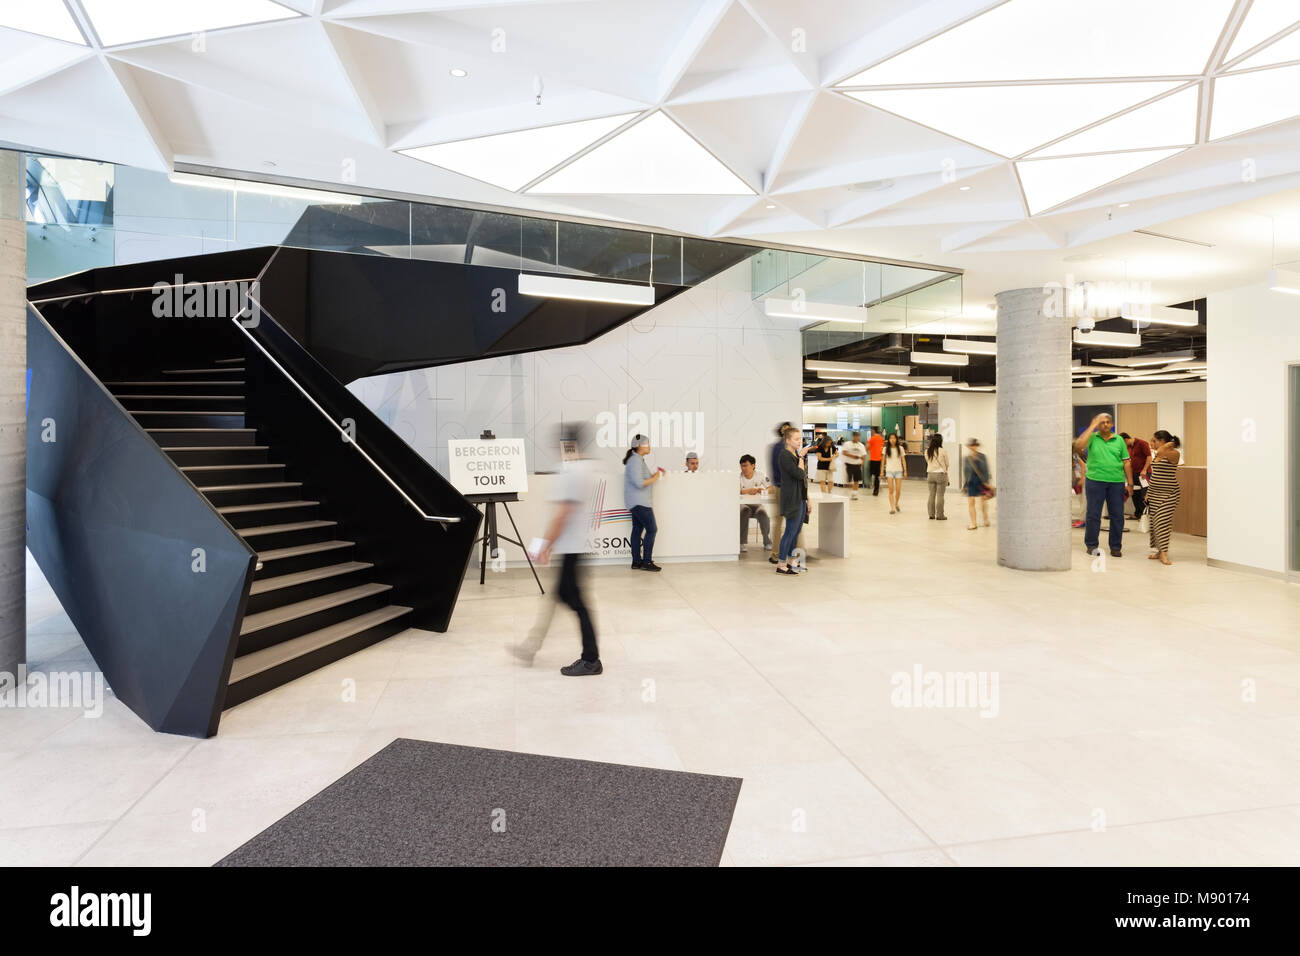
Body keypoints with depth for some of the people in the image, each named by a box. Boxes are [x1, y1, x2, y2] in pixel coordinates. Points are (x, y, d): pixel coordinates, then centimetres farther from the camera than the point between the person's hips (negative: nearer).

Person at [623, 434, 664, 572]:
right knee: (652, 529, -8)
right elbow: (639, 483, -24)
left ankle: (636, 562, 13)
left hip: (638, 502, 10)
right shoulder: (635, 460, -17)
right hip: (639, 502, -10)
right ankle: (647, 562, -4)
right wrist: (654, 478, -12)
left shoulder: (639, 459, 15)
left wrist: (656, 474, 8)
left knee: (638, 529, 10)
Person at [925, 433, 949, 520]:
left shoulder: (927, 451, -2)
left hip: (930, 474, 4)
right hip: (941, 474, -4)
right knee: (940, 496, 1)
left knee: (932, 495, 11)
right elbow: (947, 464, 0)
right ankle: (939, 515, 4)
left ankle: (931, 514, 15)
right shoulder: (943, 451, -12)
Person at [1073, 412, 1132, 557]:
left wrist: (1130, 483, 6)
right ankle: (1091, 545, 13)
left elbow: (1126, 462, 10)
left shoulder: (1119, 440, 10)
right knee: (1093, 514, 2)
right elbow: (1078, 446, -18)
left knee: (1117, 515, 5)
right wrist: (1092, 426, -12)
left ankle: (1116, 547, 16)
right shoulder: (1092, 438, 4)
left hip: (1117, 482, 2)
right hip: (1095, 481, -2)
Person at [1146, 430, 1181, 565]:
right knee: (1153, 521, 6)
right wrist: (1148, 492, 18)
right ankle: (1159, 551, 13)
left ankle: (1164, 553, -10)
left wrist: (1171, 443, -15)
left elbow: (1161, 451, -34)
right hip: (1154, 492, 8)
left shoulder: (1174, 454, -11)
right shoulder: (1156, 455, 12)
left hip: (1168, 493, -8)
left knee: (1162, 521, -13)